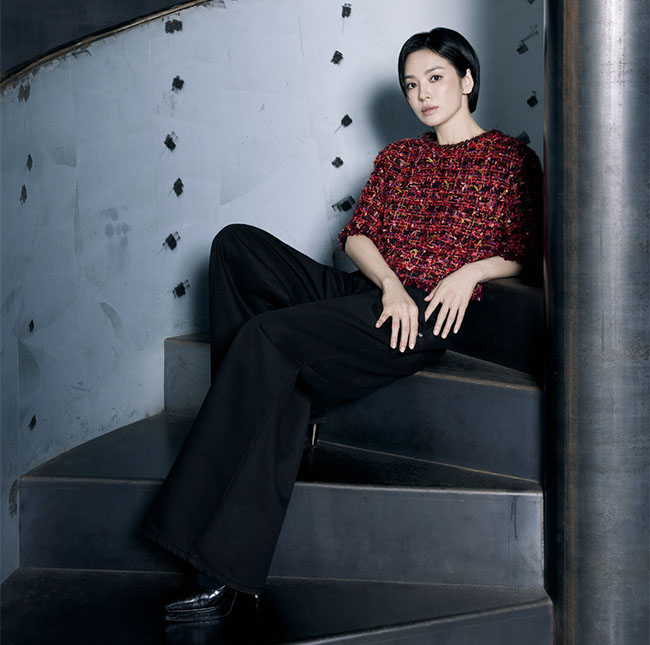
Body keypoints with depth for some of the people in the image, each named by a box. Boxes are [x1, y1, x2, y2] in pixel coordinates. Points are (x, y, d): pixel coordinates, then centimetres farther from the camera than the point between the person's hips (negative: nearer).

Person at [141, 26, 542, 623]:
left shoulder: (511, 158, 11)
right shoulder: (398, 156, 24)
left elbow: (525, 253, 8)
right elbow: (357, 234, 12)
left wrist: (470, 271, -12)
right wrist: (390, 283, -8)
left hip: (432, 314, -6)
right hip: (368, 293, 7)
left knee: (265, 336, -29)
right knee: (236, 242, -13)